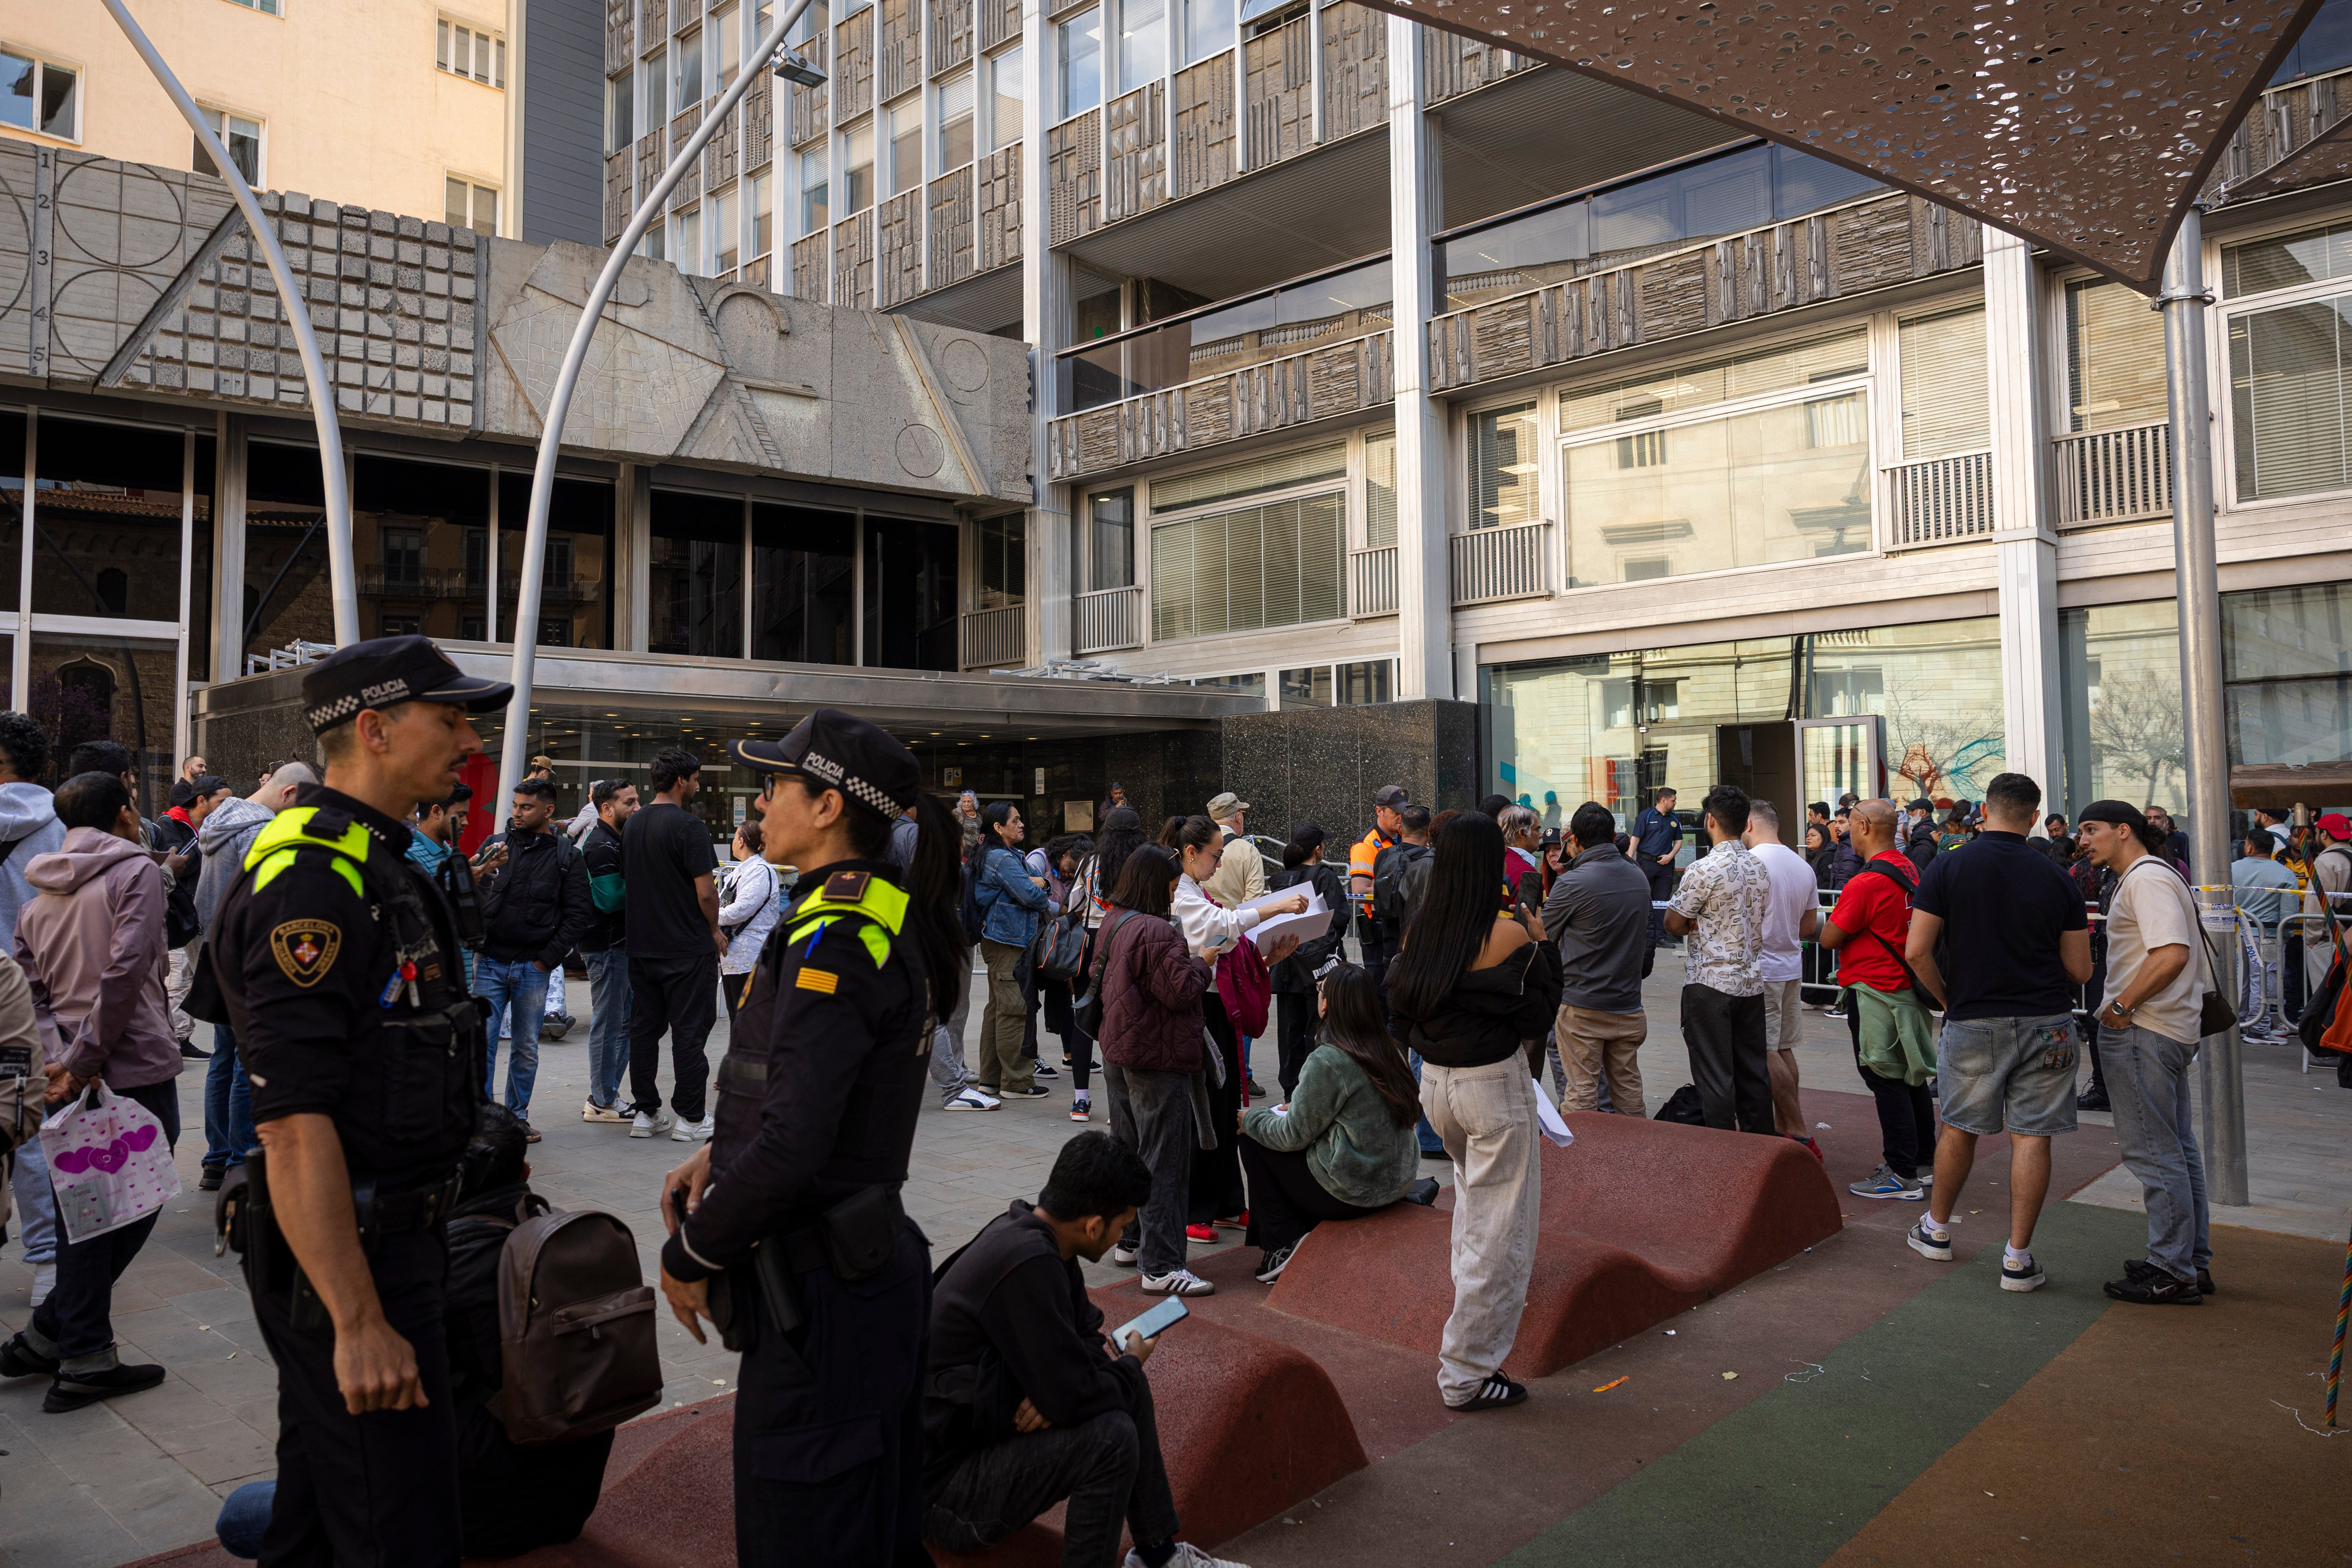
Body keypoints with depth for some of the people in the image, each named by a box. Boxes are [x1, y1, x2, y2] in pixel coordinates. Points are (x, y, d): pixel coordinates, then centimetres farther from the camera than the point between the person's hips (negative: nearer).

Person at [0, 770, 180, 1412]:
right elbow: (124, 972, -19)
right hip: (136, 1071, -7)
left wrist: (63, 1061, 3)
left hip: (72, 1078, 7)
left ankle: (85, 1358, 18)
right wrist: (84, 1060, -13)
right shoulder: (136, 871, -7)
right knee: (133, 1207, 4)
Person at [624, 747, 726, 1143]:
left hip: (641, 945, 7)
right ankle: (690, 1118, 4)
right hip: (688, 947, -7)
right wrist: (715, 930, -1)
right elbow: (706, 892, -18)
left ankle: (647, 1113, 17)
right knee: (689, 1031, -1)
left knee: (644, 1028, 11)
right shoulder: (688, 826, -16)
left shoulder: (633, 825, 9)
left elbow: (628, 881, 16)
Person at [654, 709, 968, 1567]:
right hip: (878, 1266, 9)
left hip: (819, 1291, -9)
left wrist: (691, 1255, -11)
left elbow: (790, 1148, -26)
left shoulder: (833, 940, -22)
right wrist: (718, 1154, 7)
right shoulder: (895, 917, 8)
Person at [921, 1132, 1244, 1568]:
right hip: (942, 1484, -10)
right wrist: (1131, 1362, -7)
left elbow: (1086, 1331, 10)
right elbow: (1072, 1397, -28)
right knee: (1110, 1435, -23)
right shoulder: (1028, 1263, -30)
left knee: (1127, 1387, 8)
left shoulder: (1029, 1230, -1)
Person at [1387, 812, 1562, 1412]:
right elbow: (1538, 1015, -10)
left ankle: (1468, 1292, 47)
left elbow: (1399, 1003, 8)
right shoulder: (1507, 935, -18)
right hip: (1494, 1086, -6)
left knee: (1472, 1181, 35)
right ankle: (1467, 1373, 9)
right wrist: (1541, 945, -1)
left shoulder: (1419, 934, -2)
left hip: (1434, 1083, 7)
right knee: (1499, 1228, 4)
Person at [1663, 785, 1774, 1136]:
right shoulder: (1760, 869, 7)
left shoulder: (1704, 870, -16)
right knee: (1754, 1073, 13)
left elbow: (1674, 923, -9)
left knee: (1714, 1077, -1)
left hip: (1710, 984, -7)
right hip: (1752, 982, 7)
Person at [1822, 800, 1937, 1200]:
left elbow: (1829, 938, -15)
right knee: (1912, 1078, 16)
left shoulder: (1866, 883, -21)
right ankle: (1925, 1162, 26)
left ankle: (1902, 1175, 3)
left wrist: (1832, 920, 5)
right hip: (1909, 986, 9)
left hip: (1875, 992, -9)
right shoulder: (1911, 870, 7)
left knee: (1887, 1083, -2)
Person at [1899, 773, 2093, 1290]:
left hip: (1972, 1022, 0)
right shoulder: (2056, 877, -1)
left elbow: (1916, 952, -10)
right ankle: (2018, 1258, 5)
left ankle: (1937, 1229, 31)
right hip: (2046, 1024, 0)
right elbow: (2080, 970, 1)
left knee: (1959, 1128, 15)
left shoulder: (1948, 869, -6)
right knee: (2031, 1137, 3)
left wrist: (1948, 998, 6)